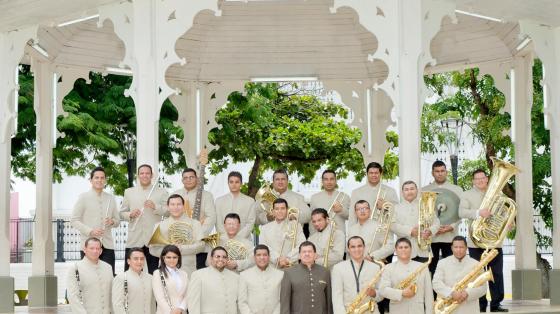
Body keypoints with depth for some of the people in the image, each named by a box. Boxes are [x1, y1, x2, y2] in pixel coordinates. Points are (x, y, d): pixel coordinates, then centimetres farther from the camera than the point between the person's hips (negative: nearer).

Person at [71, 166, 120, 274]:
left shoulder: (111, 198, 15)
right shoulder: (84, 197, 3)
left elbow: (118, 220, 20)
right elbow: (74, 220, 0)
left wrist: (112, 222, -4)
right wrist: (90, 231, -13)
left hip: (107, 245, 3)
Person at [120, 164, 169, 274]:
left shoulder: (161, 192, 9)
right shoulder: (129, 192, 14)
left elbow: (168, 211, 1)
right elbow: (122, 213, 13)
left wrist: (155, 207, -14)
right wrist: (130, 215, -8)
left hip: (153, 240, -1)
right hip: (134, 240, 1)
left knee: (153, 273, 4)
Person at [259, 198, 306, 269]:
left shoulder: (296, 226, 11)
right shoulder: (265, 228, 16)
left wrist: (288, 259, -12)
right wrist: (277, 260, -10)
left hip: (291, 267, -1)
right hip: (271, 267, 1)